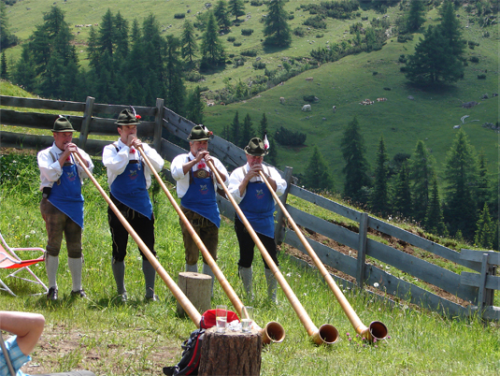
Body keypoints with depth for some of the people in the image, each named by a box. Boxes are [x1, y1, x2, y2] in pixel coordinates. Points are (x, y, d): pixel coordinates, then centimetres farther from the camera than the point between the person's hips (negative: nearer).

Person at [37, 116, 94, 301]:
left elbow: (88, 169, -3)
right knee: (54, 244, -8)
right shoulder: (46, 154, 1)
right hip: (54, 204, -4)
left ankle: (77, 288, 12)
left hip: (75, 204, 4)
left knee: (75, 246, 6)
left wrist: (78, 153, -13)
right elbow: (51, 174, -16)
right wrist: (64, 156, -17)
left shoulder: (78, 153, 14)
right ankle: (52, 288, -3)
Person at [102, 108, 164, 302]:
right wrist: (127, 148, -13)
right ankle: (121, 292, 12)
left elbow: (158, 166, -7)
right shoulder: (111, 149, 1)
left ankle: (150, 291, 6)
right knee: (119, 251, 2)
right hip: (120, 204, -3)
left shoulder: (144, 148, 10)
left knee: (148, 249, 0)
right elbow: (116, 167, -18)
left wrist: (142, 149, -13)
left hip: (142, 204, 3)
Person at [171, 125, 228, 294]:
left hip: (210, 212, 4)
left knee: (211, 255, 4)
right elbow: (176, 173, -20)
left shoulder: (214, 161, 13)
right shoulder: (183, 159, 2)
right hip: (191, 213, -4)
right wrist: (195, 160, -20)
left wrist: (213, 166, -11)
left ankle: (208, 291, 12)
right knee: (192, 255, -6)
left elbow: (225, 183, 1)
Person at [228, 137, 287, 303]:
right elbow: (234, 196, -10)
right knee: (246, 258, 4)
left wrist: (265, 175, -15)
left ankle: (272, 296, 8)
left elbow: (280, 189, -7)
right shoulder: (239, 173, 2)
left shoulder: (270, 171, 9)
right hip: (245, 222, -2)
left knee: (271, 258, -2)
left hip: (266, 222, 2)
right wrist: (247, 178, -16)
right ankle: (248, 296, 15)